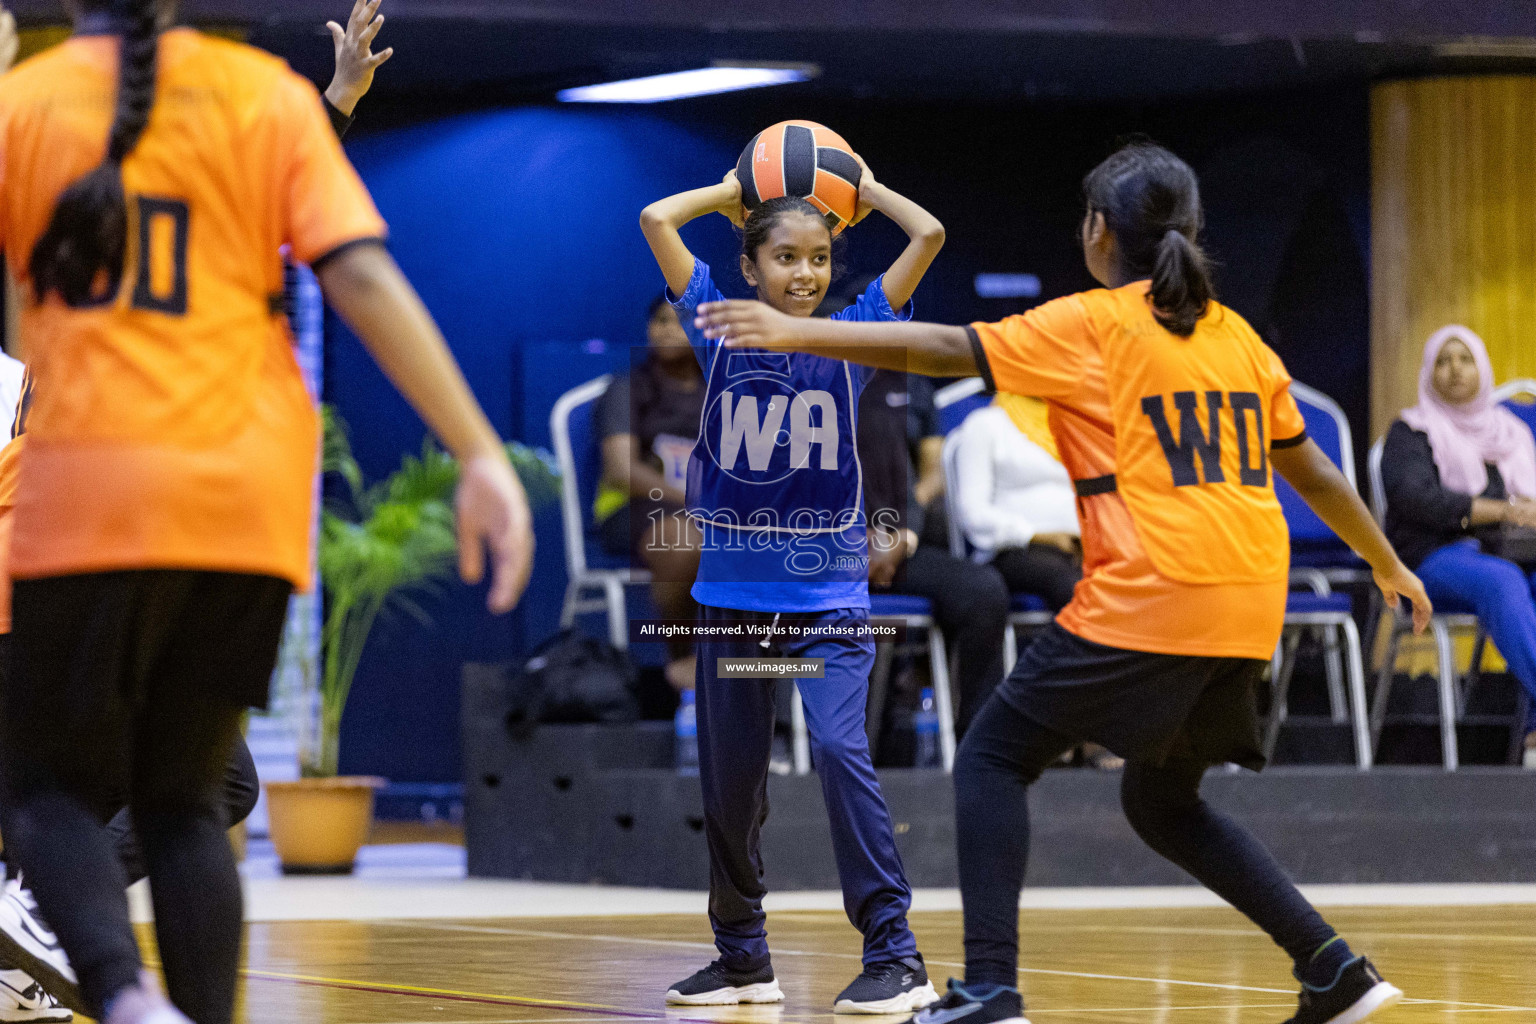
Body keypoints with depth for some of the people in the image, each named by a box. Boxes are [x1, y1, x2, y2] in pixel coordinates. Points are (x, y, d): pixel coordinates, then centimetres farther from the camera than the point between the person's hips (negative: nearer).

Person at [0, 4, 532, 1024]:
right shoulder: (265, 94, 7)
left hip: (90, 493, -2)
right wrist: (483, 456, -4)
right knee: (183, 797, 15)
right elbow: (365, 280, -2)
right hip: (247, 497, 2)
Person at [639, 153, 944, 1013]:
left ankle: (897, 957, -16)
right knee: (730, 779, 9)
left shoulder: (850, 335, 0)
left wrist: (863, 189, 7)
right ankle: (744, 958, 25)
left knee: (840, 748, -19)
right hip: (733, 590, 3)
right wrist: (733, 193, 10)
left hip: (829, 593, -3)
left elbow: (929, 234, -7)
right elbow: (656, 219, -2)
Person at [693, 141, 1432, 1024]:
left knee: (994, 758, 4)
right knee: (1161, 798, 23)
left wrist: (795, 333, -7)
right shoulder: (1236, 336, 17)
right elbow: (1314, 470, 21)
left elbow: (944, 349, -8)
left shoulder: (1092, 324, -1)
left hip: (1148, 599, -7)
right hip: (1247, 611, 7)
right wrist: (1388, 565, 34)